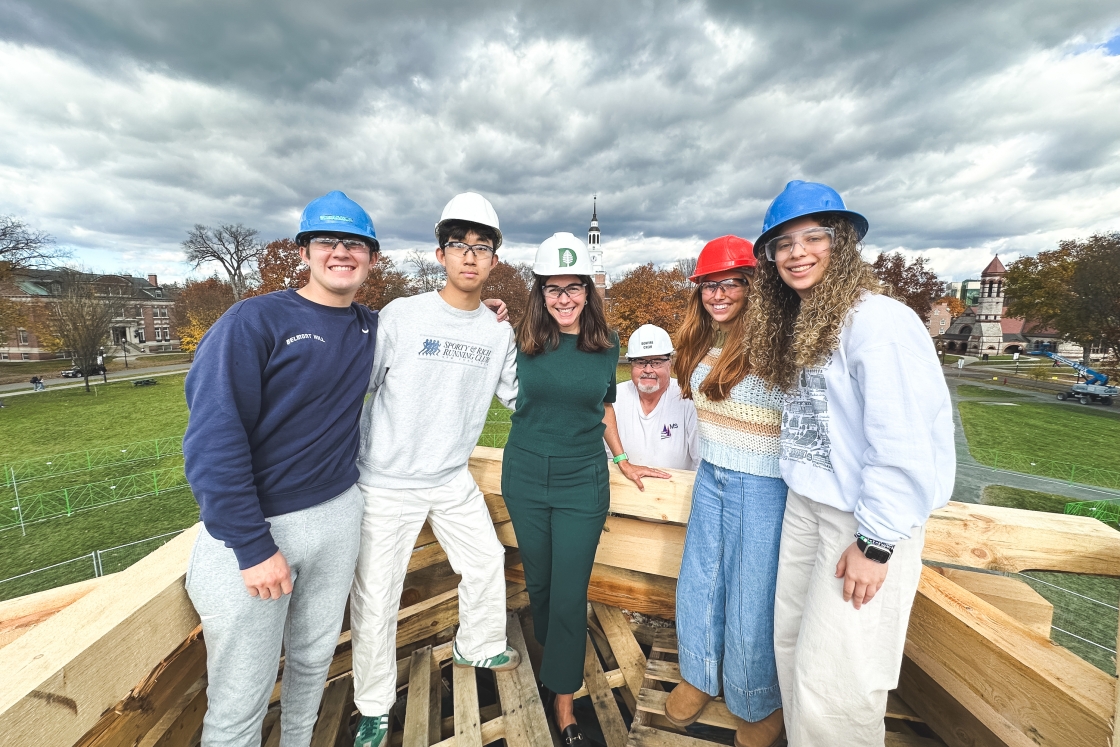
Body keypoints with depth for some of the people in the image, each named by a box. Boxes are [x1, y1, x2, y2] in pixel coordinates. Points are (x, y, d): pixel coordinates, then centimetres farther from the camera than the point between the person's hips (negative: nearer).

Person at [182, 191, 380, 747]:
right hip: (257, 525, -4)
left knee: (314, 657, 22)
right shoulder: (255, 320, -11)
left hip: (339, 514, 5)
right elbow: (212, 438, -17)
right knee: (240, 699, 9)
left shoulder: (372, 327, 5)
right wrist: (253, 547, -18)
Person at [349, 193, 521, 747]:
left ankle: (477, 646, 48)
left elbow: (517, 397, 11)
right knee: (375, 598, 7)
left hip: (454, 481, 5)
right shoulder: (400, 316, -13)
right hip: (388, 485, -4)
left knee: (487, 562, 18)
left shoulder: (499, 333, 0)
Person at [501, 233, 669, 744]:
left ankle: (563, 696, 30)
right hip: (526, 478, 1)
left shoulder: (607, 345, -3)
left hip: (583, 482, -1)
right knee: (538, 580, 19)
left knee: (570, 592, 6)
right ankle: (552, 652, 50)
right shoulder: (523, 341, -5)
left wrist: (622, 460, 13)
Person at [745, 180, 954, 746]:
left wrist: (875, 543, -18)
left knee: (831, 677, 5)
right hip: (804, 504, 8)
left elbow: (903, 442, -21)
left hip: (865, 518, -7)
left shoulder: (877, 319, -18)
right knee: (791, 645, 17)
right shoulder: (795, 325, 9)